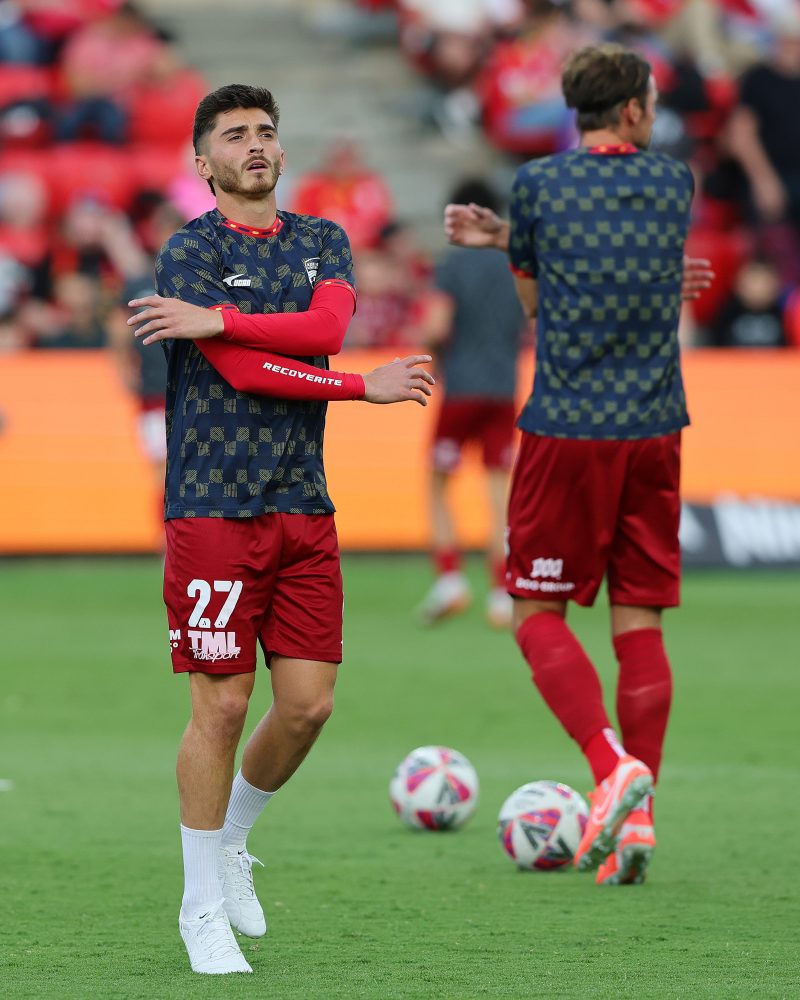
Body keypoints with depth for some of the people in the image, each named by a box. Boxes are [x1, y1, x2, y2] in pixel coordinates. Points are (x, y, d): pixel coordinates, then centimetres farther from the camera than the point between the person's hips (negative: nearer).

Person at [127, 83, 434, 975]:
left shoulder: (320, 242, 13)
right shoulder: (187, 252, -3)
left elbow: (326, 325, -8)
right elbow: (245, 373, -13)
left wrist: (215, 320, -15)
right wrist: (367, 387, -9)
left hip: (303, 508, 5)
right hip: (214, 508, -5)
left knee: (309, 702, 1)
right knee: (222, 704, -5)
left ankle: (229, 842, 27)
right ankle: (203, 908, 7)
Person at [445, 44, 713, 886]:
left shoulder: (538, 185, -2)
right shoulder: (673, 184, 6)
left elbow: (535, 301, 10)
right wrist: (502, 235, 14)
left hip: (565, 433, -3)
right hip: (653, 435, 3)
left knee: (540, 613, 6)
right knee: (639, 622, 7)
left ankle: (613, 765, -15)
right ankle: (636, 816, 2)